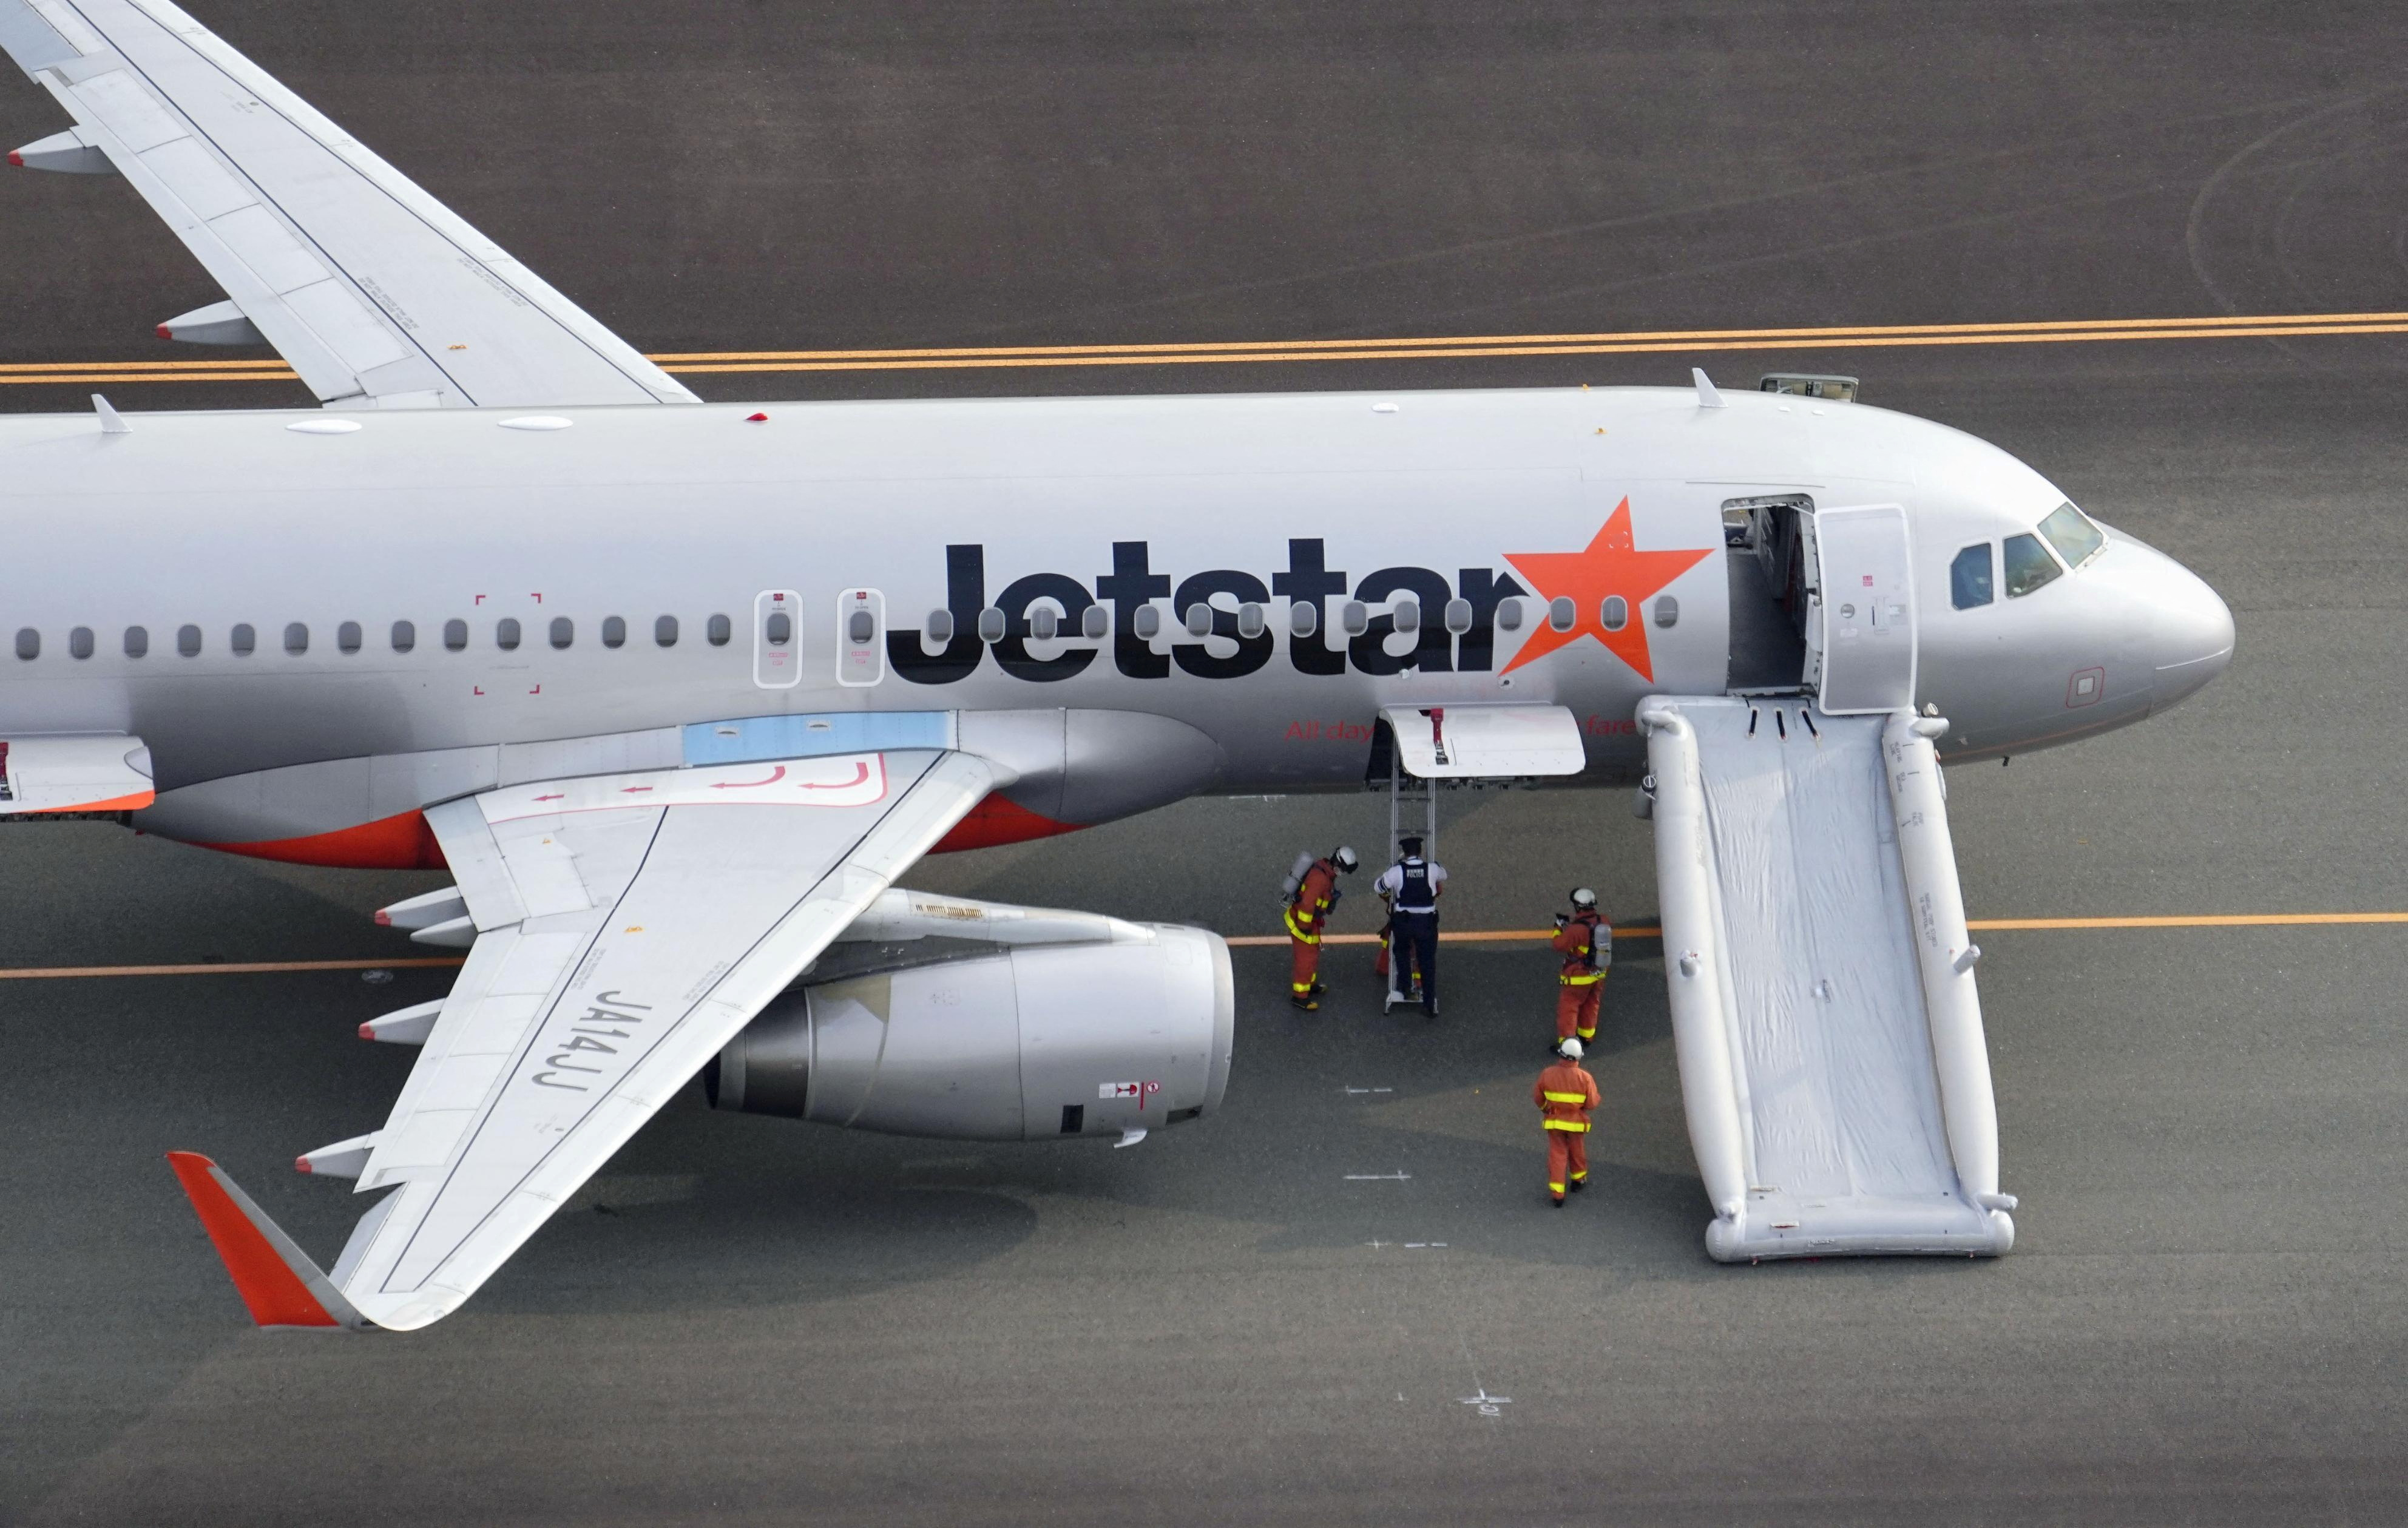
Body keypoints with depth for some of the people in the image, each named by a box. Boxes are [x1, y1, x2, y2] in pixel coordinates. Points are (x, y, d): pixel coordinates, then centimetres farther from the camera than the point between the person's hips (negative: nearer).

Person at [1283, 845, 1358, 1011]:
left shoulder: (1324, 867, 1)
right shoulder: (1320, 878, -31)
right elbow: (1307, 903, -30)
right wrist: (1305, 927, -23)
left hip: (1310, 918, 10)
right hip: (1302, 921, -10)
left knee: (1313, 952, 25)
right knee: (1306, 958, -1)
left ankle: (1309, 984, 43)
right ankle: (1300, 996, 9)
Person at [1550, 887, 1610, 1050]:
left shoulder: (1575, 930, -29)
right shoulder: (1602, 923, -9)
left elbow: (1559, 946, -17)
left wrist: (1559, 927, -2)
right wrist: (1572, 922, 11)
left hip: (1579, 976, -7)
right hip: (1599, 974, 7)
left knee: (1568, 1008, 4)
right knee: (1590, 1004, 25)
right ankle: (1586, 1036, 42)